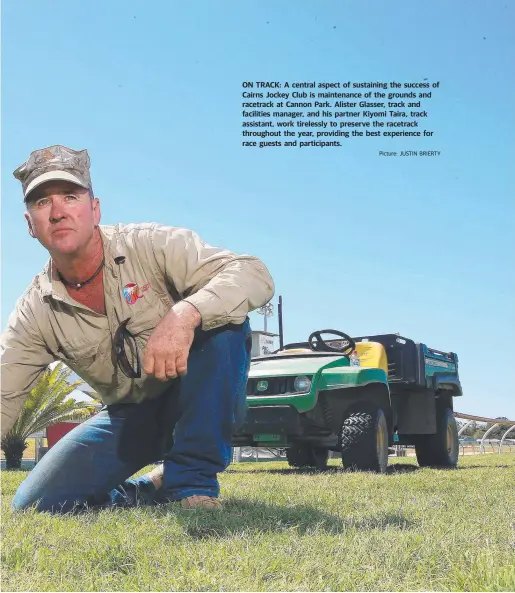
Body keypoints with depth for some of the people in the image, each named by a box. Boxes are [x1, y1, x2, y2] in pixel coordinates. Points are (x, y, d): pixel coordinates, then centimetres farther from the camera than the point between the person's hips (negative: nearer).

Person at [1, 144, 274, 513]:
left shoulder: (152, 245, -18)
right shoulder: (35, 313, -7)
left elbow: (254, 275, -29)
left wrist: (184, 315, -47)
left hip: (202, 402, -3)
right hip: (130, 415, 3)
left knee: (224, 321, -33)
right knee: (33, 506, -11)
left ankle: (192, 480, -23)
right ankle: (159, 488, 9)